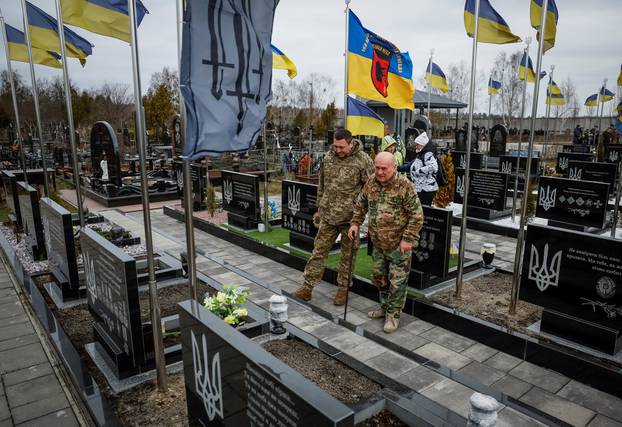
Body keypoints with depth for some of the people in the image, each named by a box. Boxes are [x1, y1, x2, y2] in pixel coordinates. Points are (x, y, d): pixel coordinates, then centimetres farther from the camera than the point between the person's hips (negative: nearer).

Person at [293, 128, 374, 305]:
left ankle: (343, 288, 26)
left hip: (350, 217, -4)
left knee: (348, 255, 10)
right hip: (328, 215, 4)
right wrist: (319, 209, 16)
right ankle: (308, 286, 18)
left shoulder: (363, 160, -11)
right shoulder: (328, 157, 4)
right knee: (319, 250, 9)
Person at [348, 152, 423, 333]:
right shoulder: (371, 183, 2)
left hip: (399, 244, -6)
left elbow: (416, 214, -15)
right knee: (379, 277, 18)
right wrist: (355, 223, 5)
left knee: (397, 281, 3)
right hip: (378, 242, 6)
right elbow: (360, 204, 16)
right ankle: (384, 306, 38)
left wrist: (408, 239, -18)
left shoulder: (404, 186, -17)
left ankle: (393, 315, 18)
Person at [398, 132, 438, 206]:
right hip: (419, 189, 10)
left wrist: (418, 171, -22)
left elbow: (433, 167, -28)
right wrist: (398, 168, 19)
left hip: (426, 189, -10)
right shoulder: (419, 155, 17)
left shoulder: (428, 154, -12)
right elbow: (410, 166, 26)